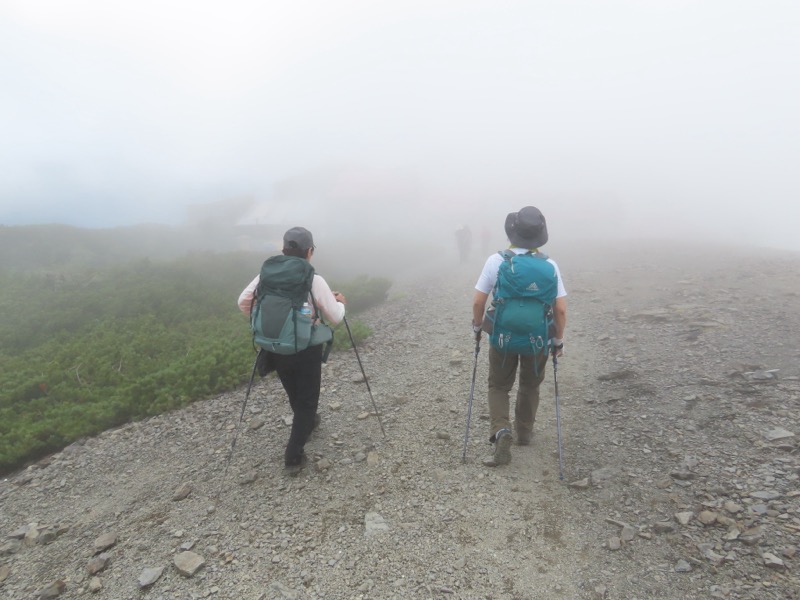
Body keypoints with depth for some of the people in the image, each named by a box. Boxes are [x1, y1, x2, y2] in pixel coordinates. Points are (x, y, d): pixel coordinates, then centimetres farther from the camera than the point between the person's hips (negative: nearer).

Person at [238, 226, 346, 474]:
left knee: (294, 395, 27)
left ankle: (306, 423, 52)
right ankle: (293, 457, 12)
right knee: (307, 400, 11)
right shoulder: (315, 281, -18)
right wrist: (340, 302, 8)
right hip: (306, 349, -5)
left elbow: (243, 301, 0)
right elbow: (335, 318, -12)